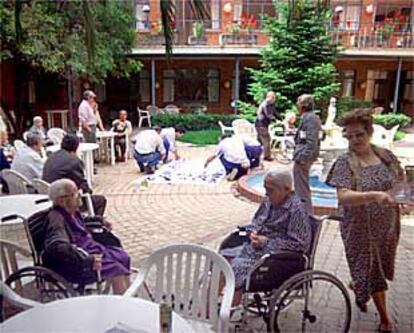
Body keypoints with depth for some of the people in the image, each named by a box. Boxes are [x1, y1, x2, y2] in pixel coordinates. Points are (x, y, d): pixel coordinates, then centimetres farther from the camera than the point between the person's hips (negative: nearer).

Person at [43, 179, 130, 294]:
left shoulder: (72, 212, 5)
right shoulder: (56, 218, -25)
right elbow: (57, 248, -39)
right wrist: (87, 260, -41)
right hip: (72, 265, -10)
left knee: (123, 257, 7)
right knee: (116, 270, -21)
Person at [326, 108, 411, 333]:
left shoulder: (386, 156, 0)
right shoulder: (345, 163, -15)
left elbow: (401, 181, 16)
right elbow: (343, 197, -28)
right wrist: (374, 196, -39)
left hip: (387, 226, 5)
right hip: (361, 229, -5)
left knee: (381, 266, 21)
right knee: (371, 268, 6)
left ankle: (358, 289, 51)